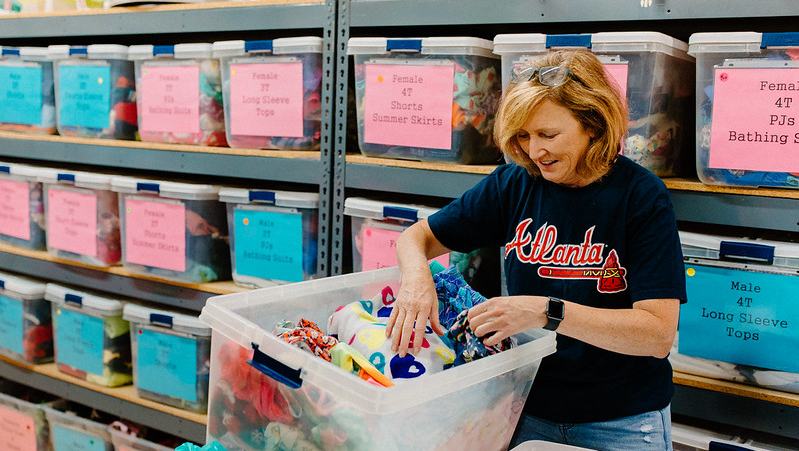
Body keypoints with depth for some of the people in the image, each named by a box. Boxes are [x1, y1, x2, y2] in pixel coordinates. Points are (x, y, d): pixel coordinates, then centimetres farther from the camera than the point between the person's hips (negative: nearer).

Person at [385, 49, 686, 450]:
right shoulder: (514, 184, -6)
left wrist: (546, 312, -32)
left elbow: (658, 334, -22)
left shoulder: (642, 196, -16)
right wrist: (416, 275, -22)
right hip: (530, 409, 3)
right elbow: (416, 237, 2)